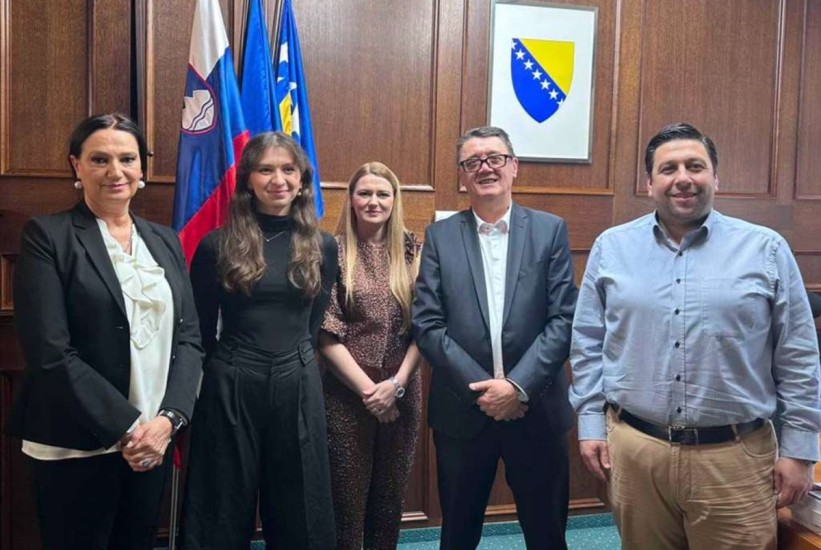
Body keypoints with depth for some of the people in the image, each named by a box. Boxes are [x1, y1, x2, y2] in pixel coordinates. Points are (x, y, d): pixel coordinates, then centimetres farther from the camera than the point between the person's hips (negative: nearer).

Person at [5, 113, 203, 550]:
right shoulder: (46, 235, -6)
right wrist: (127, 426, -15)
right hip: (76, 446, -4)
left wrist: (168, 418, -9)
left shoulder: (164, 240, 9)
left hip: (155, 440, 5)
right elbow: (49, 351, -14)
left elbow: (189, 337, 5)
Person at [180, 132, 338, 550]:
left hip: (298, 387, 2)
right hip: (230, 388, -2)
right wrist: (232, 367, 10)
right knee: (225, 515, 12)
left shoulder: (322, 246, 3)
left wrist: (292, 357, 13)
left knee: (298, 513, 14)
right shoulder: (217, 245, -3)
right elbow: (199, 330, 5)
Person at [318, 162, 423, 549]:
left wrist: (396, 383, -9)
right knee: (347, 499, 7)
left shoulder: (412, 252, 4)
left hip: (402, 393, 3)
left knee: (391, 497, 14)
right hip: (347, 393, -2)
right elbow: (326, 334, -7)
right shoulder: (334, 251, -4)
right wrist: (367, 388, -11)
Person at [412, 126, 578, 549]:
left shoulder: (550, 230, 1)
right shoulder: (440, 236, 2)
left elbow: (563, 319, -5)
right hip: (462, 410, 1)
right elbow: (427, 324, -5)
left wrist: (518, 385, -14)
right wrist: (480, 387, -12)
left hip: (537, 409, 0)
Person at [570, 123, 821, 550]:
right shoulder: (611, 247, 3)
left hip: (735, 455, -1)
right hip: (633, 449, 1)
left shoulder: (765, 249, -1)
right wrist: (591, 425, 3)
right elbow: (588, 345, 6)